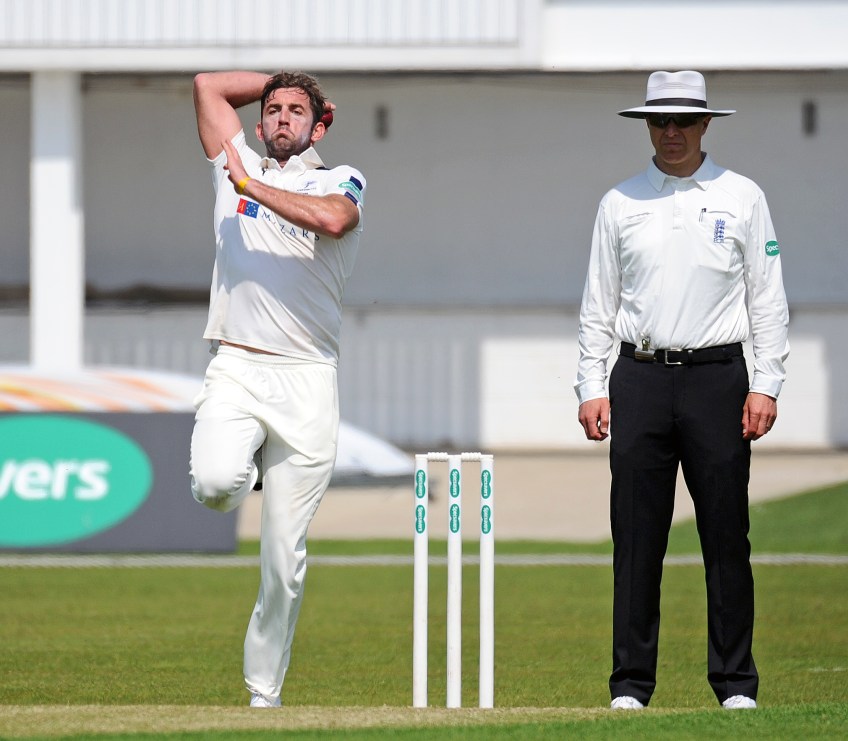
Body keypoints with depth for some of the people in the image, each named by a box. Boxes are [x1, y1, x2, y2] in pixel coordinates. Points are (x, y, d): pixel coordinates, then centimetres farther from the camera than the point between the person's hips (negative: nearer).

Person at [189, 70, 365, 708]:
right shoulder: (237, 168, 17)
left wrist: (252, 185, -8)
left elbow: (332, 220, -16)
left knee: (285, 558, -2)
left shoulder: (341, 180, 8)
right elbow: (209, 84, 24)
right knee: (215, 485, -28)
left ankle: (265, 693, 10)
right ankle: (244, 468, 10)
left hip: (306, 382, -2)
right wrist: (281, 81, 29)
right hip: (235, 371, 2)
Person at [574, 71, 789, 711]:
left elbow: (767, 298, 5)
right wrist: (590, 388, 4)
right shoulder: (620, 203, 10)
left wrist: (767, 385, -3)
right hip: (639, 377, 1)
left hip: (717, 376, -1)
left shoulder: (742, 199, 6)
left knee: (726, 536, -1)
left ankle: (735, 683, 5)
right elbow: (598, 304, 12)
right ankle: (631, 683, 4)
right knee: (636, 537, 0)